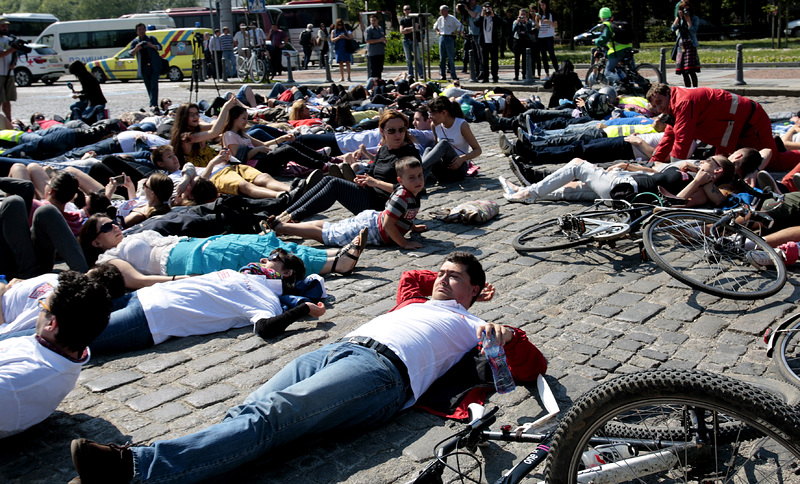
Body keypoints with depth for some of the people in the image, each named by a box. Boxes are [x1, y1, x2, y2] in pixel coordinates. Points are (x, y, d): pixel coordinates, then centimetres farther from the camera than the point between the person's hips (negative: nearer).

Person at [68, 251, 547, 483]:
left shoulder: (470, 324, 23)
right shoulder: (416, 302, 39)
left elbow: (533, 365, 15)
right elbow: (412, 275, 62)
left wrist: (504, 333, -2)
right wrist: (445, 276, 51)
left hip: (382, 370, -7)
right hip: (337, 348, 7)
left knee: (271, 416, -28)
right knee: (248, 410, -19)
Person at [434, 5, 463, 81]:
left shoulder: (452, 18, -5)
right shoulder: (440, 19, 10)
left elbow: (460, 26, -3)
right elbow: (435, 26, 28)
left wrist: (455, 33, -8)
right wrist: (437, 31, 12)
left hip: (450, 38, -5)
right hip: (442, 38, 5)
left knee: (451, 58, -5)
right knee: (442, 58, 5)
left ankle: (453, 75, -2)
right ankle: (443, 75, 10)